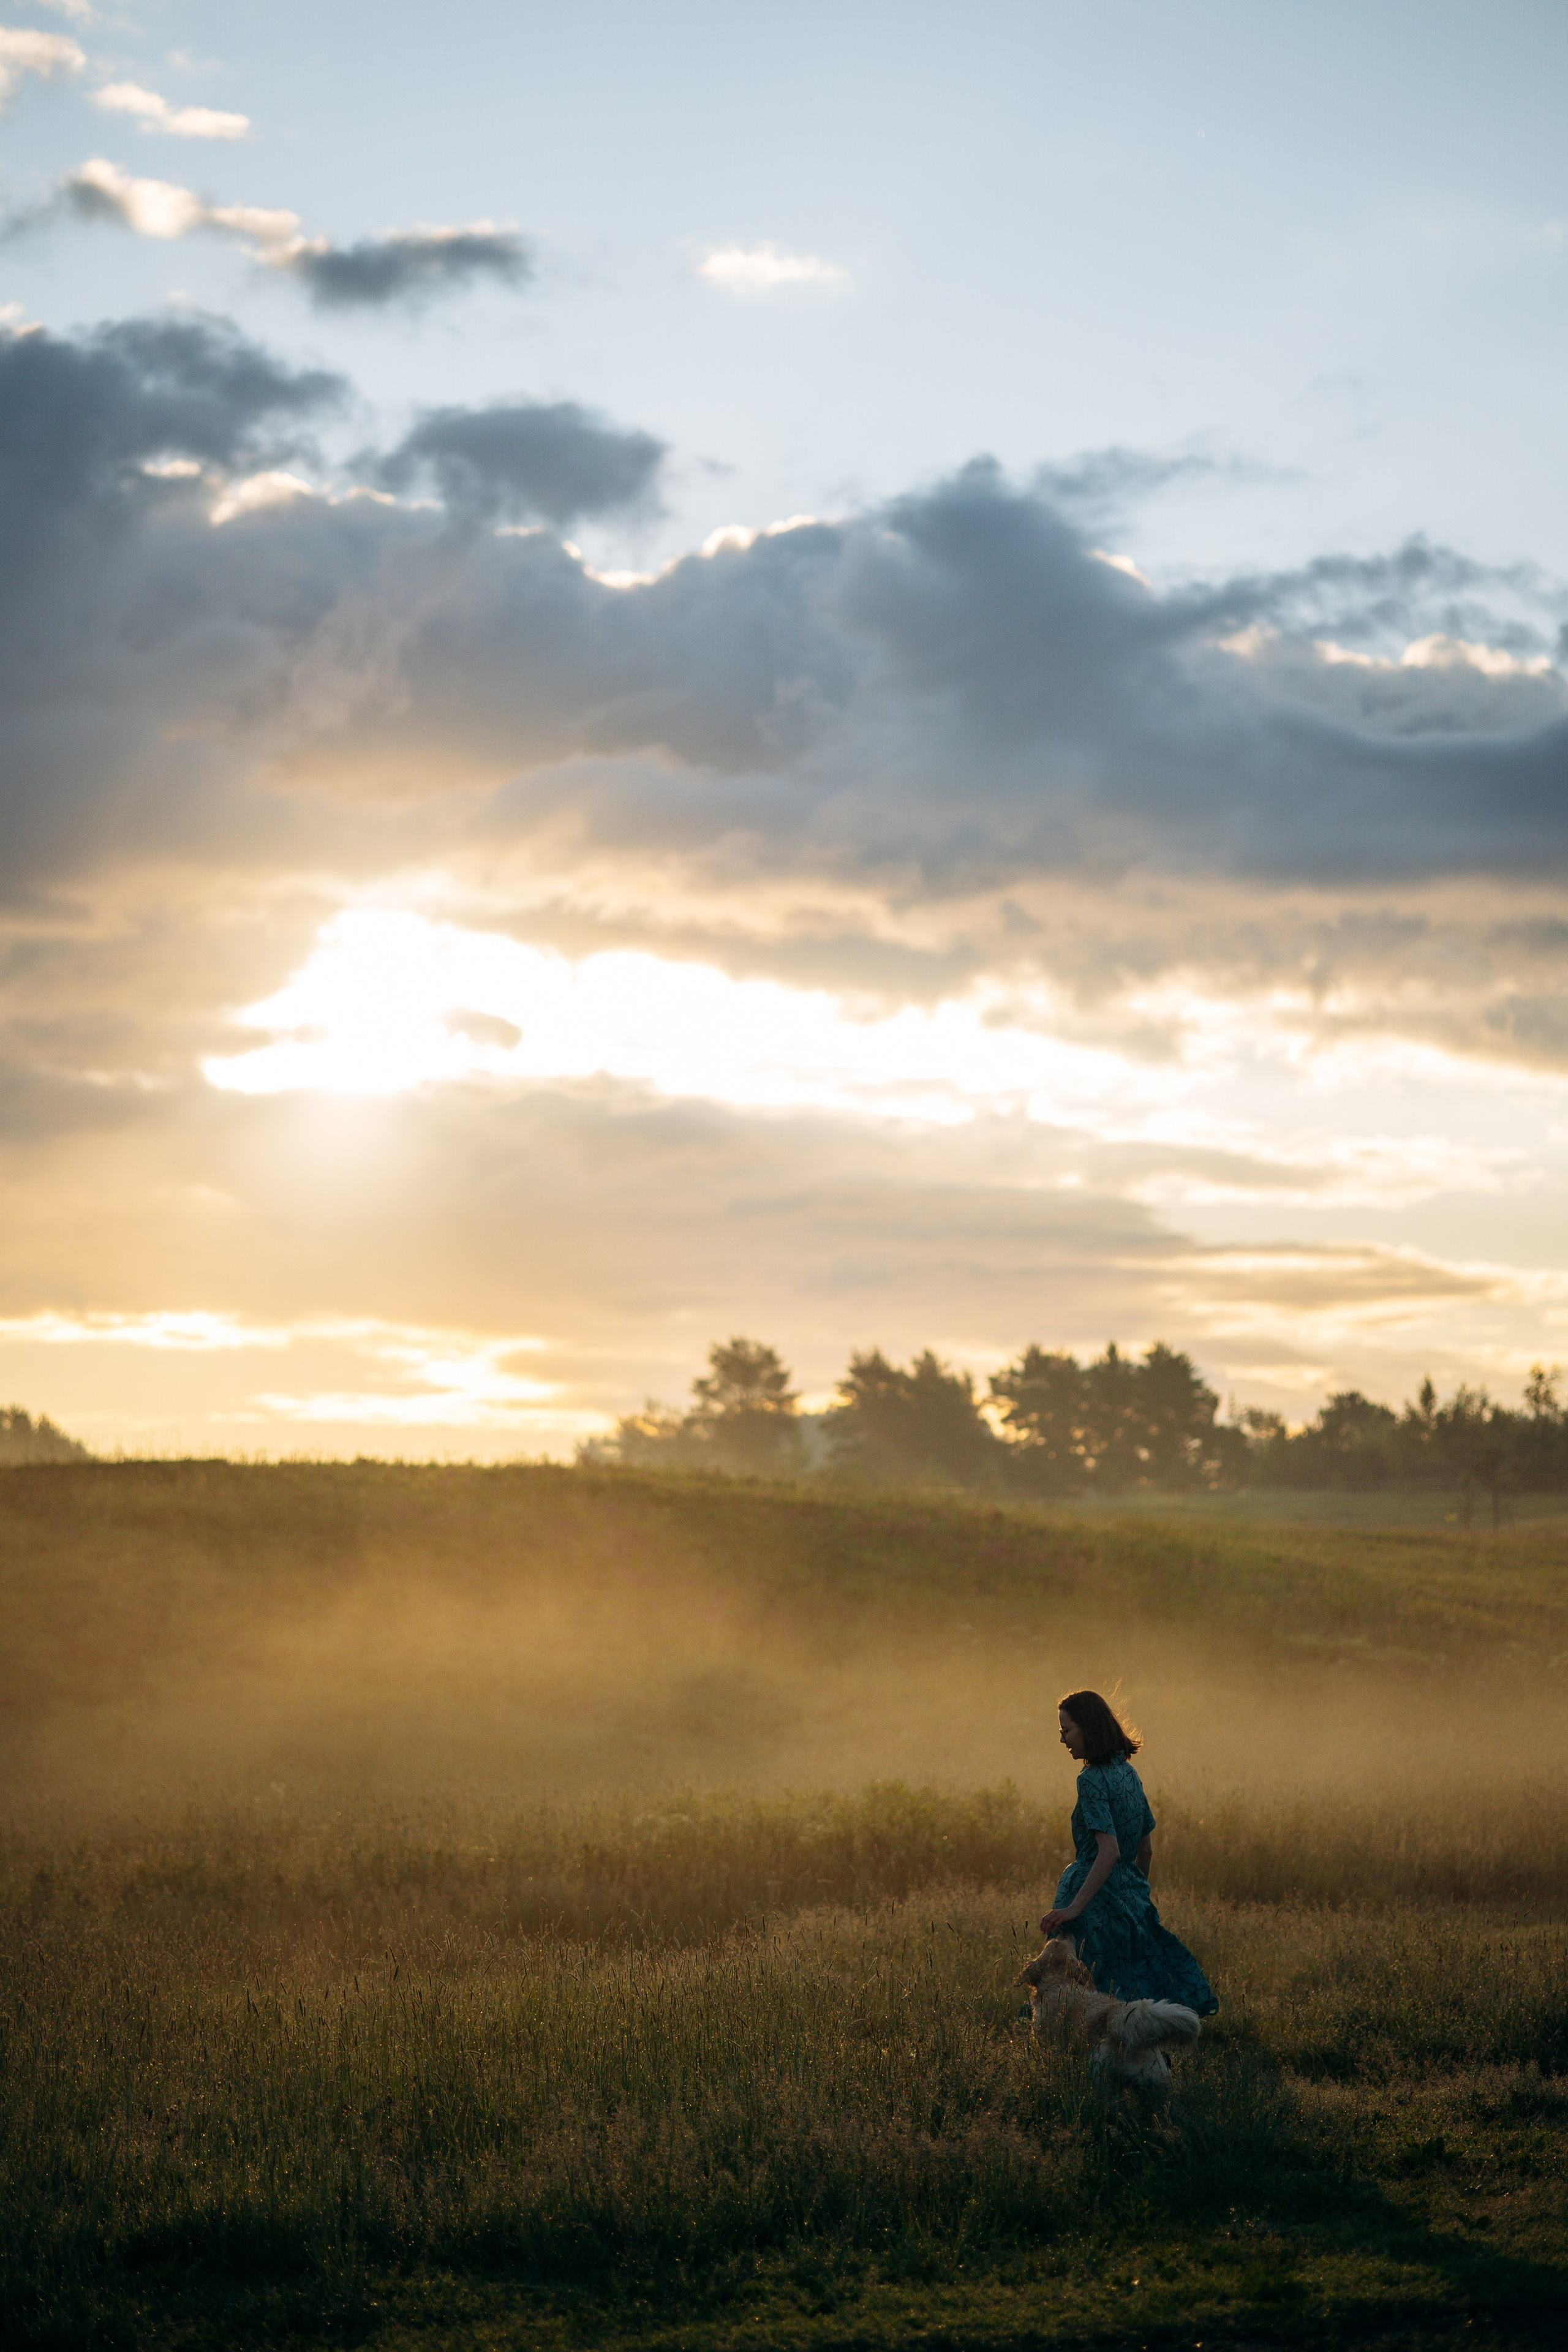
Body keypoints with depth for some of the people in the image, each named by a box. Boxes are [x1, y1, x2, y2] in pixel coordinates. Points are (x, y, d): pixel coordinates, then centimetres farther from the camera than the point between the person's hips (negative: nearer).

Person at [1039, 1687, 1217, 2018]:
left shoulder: (1092, 1780, -16)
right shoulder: (1127, 1773, 10)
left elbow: (1109, 1851, -25)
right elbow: (1145, 1849, 16)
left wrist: (1074, 1908, -28)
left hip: (1097, 1900, -9)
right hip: (1130, 1890, 9)